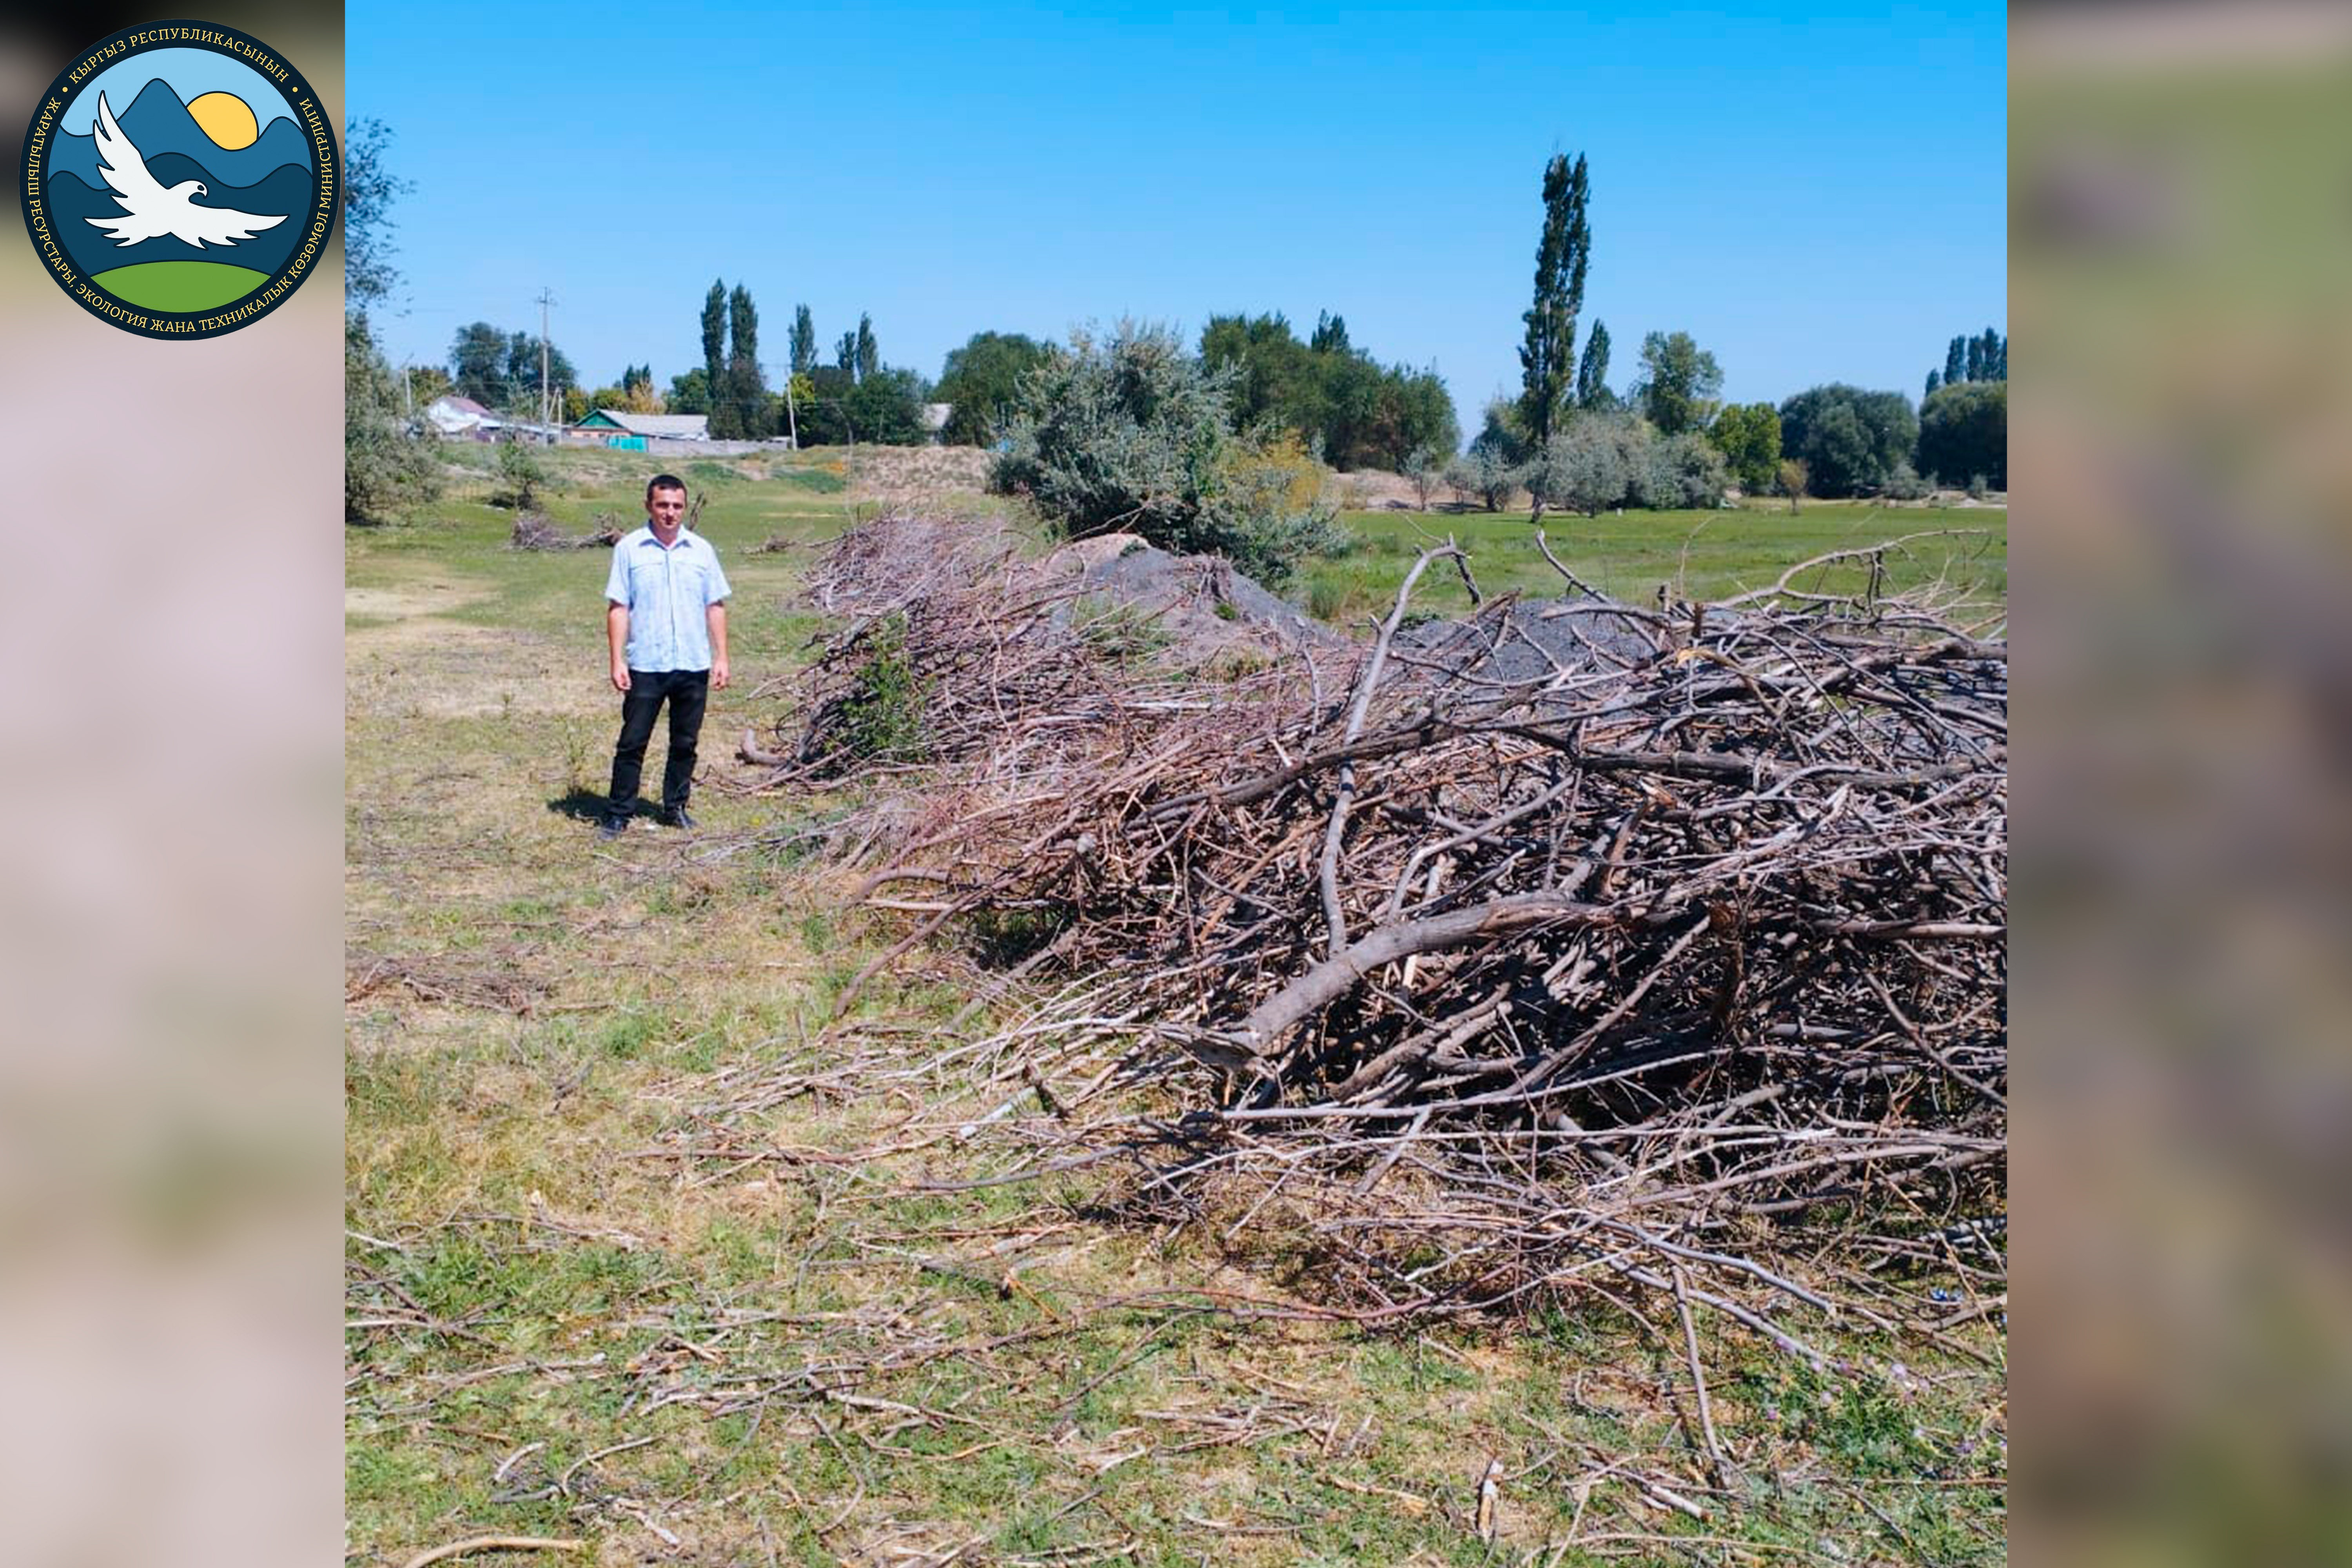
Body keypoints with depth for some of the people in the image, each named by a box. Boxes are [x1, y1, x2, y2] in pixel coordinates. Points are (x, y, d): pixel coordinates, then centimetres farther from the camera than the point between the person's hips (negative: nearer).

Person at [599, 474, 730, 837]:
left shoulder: (702, 550, 7)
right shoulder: (629, 549, 0)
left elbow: (716, 607, 10)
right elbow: (618, 608, -1)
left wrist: (721, 657, 4)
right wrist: (617, 661, -8)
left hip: (694, 665, 3)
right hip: (645, 666, -2)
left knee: (685, 744, 11)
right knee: (632, 743, 1)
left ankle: (676, 808, 24)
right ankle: (618, 814, 8)